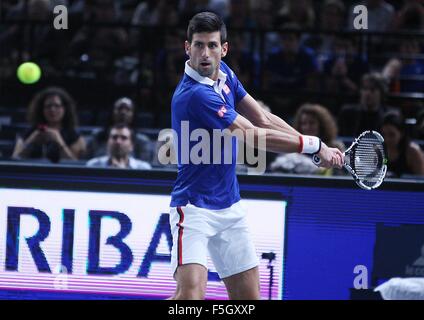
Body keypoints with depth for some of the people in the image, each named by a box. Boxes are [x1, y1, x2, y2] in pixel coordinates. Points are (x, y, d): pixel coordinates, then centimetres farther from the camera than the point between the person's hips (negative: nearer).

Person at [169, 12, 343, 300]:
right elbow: (255, 136, -21)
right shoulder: (195, 95, -24)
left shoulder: (224, 74, 4)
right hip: (195, 208, -9)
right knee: (191, 293, -26)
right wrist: (315, 145, -13)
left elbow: (262, 119, 12)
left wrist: (319, 149, 4)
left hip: (230, 208, 9)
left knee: (249, 297, 9)